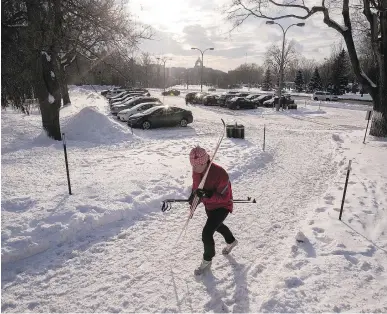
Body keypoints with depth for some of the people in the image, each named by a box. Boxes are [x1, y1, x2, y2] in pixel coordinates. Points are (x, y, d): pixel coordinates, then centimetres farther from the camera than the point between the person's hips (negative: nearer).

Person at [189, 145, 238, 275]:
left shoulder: (220, 173, -37)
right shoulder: (196, 170, -16)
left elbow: (224, 197, -30)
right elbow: (196, 184, 6)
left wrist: (208, 194, -43)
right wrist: (194, 194, -10)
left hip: (222, 206, -8)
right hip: (208, 204, 8)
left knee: (206, 234, -13)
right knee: (217, 225, 31)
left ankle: (207, 260, 17)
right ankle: (231, 241, 63)